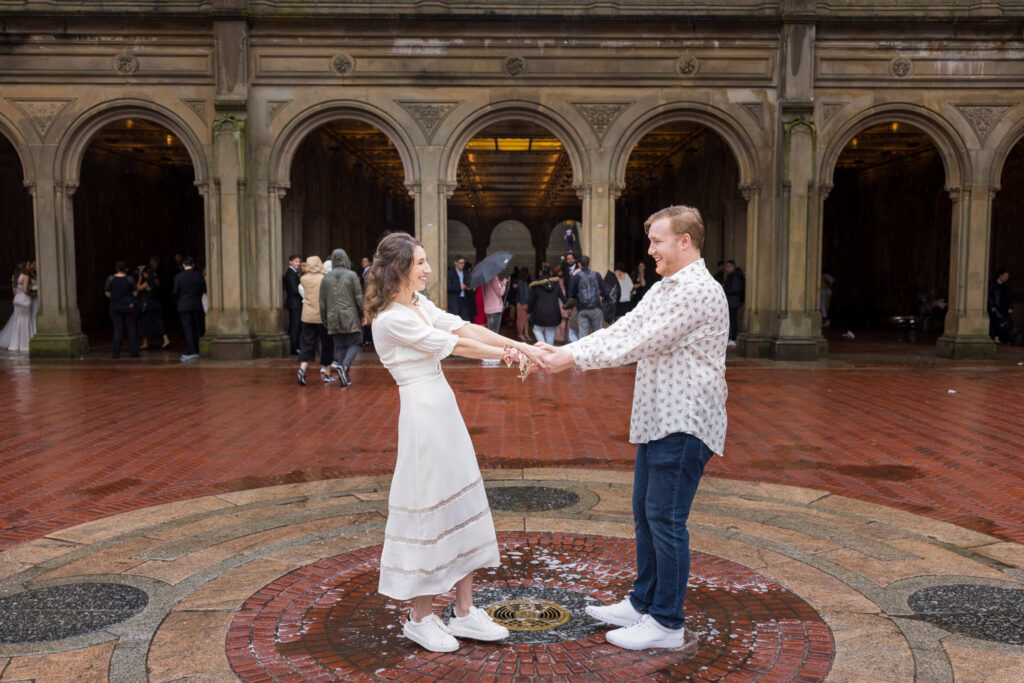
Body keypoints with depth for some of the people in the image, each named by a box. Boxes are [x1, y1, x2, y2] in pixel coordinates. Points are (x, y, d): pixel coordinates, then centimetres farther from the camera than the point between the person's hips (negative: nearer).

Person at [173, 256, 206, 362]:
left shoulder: (178, 277, -7)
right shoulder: (199, 276, -1)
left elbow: (176, 293, -4)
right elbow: (204, 290, 3)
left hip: (184, 306, -3)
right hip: (197, 306, 3)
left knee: (187, 328, -3)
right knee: (196, 328, 11)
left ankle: (191, 352, -11)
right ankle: (196, 351, 16)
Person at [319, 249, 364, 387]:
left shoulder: (326, 278, 6)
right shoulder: (351, 275, -5)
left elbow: (322, 302, 9)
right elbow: (359, 298, -6)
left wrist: (325, 319, 18)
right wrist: (363, 315, 5)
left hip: (333, 319, 4)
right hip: (350, 317, -4)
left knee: (339, 347, 9)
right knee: (354, 343, 5)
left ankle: (343, 378, 7)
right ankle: (344, 366, -19)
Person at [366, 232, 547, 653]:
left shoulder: (419, 304, 11)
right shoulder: (391, 318, -16)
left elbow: (465, 328, 4)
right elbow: (455, 344, -13)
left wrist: (521, 345, -5)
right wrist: (510, 356, -5)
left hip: (443, 409, 9)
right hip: (423, 413, -9)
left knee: (460, 502, 12)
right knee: (428, 507, 0)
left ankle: (464, 611, 22)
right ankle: (420, 618, 18)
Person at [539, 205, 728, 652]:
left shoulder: (699, 292, -16)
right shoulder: (663, 289, 17)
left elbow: (638, 345, -19)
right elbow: (621, 332, 12)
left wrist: (574, 358, -15)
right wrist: (564, 350, 1)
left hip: (683, 422, -10)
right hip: (658, 419, 10)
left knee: (666, 519, -4)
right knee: (645, 513, 16)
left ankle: (668, 624, 9)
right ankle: (643, 603, 29)